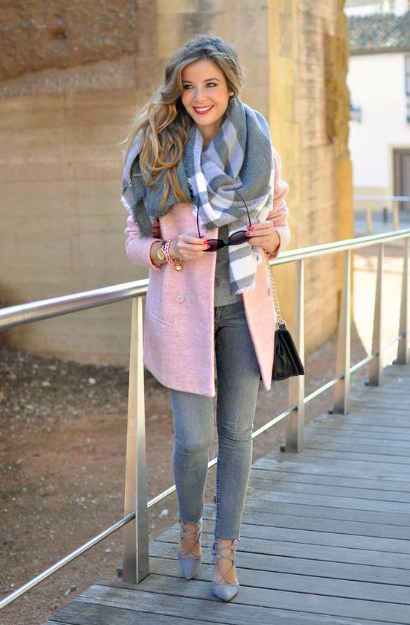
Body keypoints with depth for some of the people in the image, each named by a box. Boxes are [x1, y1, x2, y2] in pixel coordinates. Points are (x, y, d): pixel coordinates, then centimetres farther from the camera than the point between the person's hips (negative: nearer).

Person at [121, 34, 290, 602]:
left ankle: (226, 550, 23)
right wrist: (166, 251, -19)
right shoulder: (158, 150, -3)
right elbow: (135, 239, 2)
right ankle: (190, 524, 32)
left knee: (236, 434, 6)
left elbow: (282, 222, 13)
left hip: (244, 307, 2)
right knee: (194, 438, 0)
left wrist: (272, 239, -10)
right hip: (183, 312, -2)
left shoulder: (262, 149, 2)